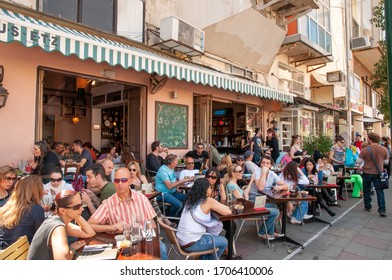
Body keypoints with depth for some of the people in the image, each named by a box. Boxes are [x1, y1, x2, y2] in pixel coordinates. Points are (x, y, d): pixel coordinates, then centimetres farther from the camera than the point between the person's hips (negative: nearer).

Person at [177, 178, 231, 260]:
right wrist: (217, 207, 6)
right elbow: (228, 212, -11)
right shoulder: (208, 201, -14)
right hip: (191, 244, -7)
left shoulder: (190, 200, 6)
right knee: (224, 242, 12)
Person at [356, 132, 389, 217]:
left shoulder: (365, 150, -16)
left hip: (367, 173, -2)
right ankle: (382, 210, 3)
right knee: (380, 191, 7)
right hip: (378, 173, 2)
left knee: (367, 190, 14)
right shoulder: (384, 149, -7)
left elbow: (358, 161, -7)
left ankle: (367, 207, 24)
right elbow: (386, 161, 7)